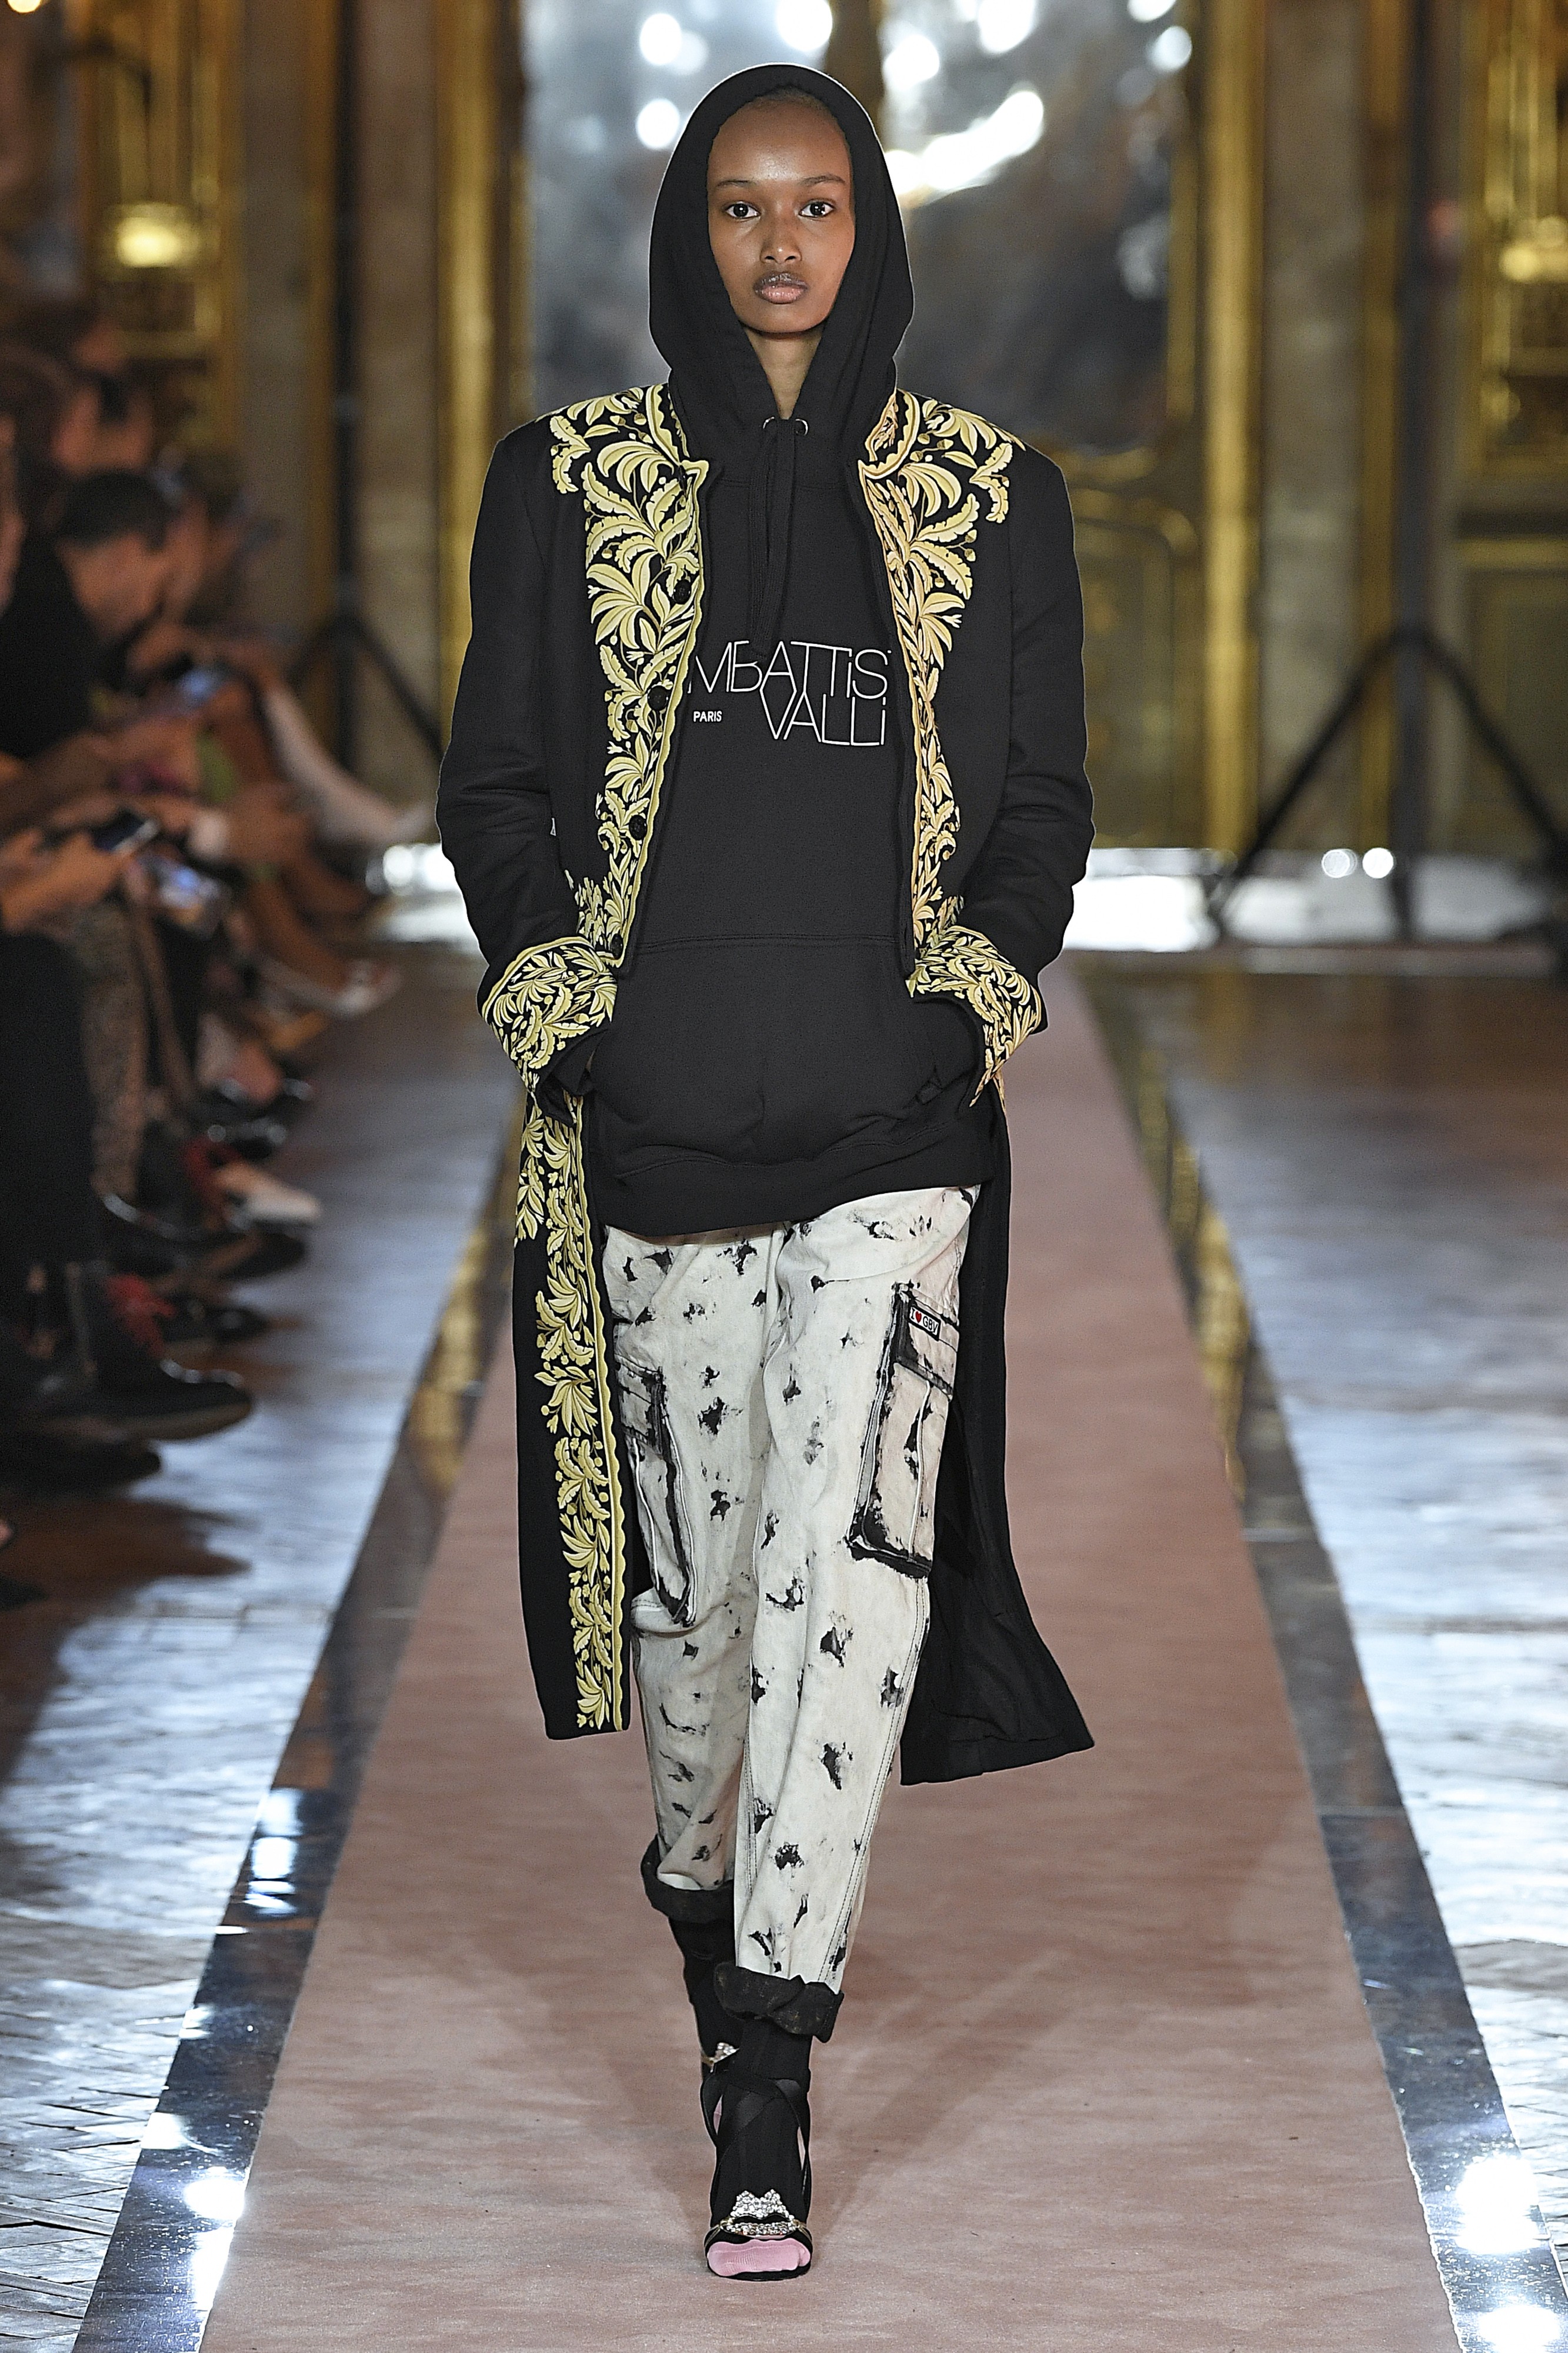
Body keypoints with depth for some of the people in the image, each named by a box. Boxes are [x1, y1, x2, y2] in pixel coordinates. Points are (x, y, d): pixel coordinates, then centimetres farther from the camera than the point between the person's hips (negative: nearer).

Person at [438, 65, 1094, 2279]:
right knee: (687, 1561, 8)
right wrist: (558, 993, -5)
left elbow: (1044, 795, 10)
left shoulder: (989, 499, 7)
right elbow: (497, 778, 8)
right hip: (655, 1098, 1)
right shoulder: (571, 484, 6)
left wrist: (979, 986, -6)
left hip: (893, 1116, -1)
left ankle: (767, 2095, -13)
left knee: (850, 1561, -12)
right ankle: (707, 1897, 38)